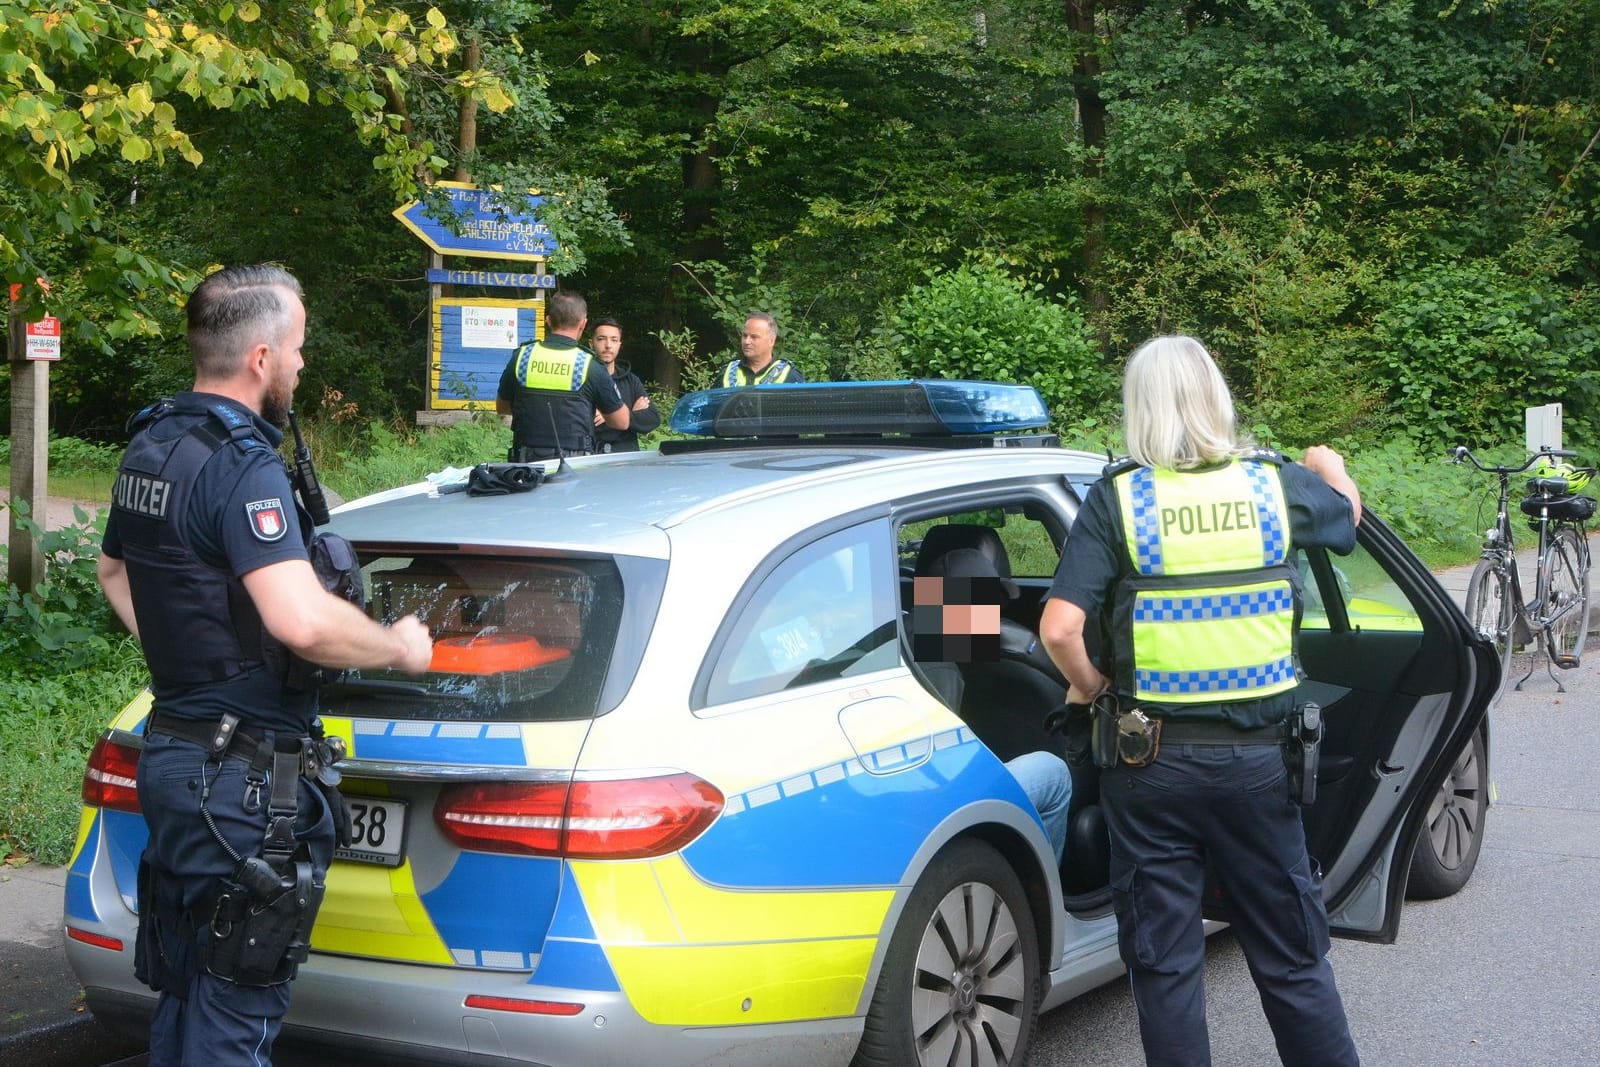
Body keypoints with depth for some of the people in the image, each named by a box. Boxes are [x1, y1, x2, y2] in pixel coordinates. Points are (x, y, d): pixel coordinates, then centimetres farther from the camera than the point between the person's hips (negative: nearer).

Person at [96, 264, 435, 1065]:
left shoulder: (149, 447, 10)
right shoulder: (241, 464, -21)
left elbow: (113, 568, 28)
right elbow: (303, 621, -33)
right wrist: (400, 647, -16)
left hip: (170, 749, 10)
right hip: (239, 774, -10)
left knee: (184, 989, 21)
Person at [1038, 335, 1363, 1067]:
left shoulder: (1117, 498, -9)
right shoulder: (1278, 485, -1)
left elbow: (1059, 629, -17)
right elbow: (1347, 512, 24)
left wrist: (1087, 684, 3)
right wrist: (1330, 467, 46)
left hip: (1152, 761, -2)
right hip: (1258, 759, 2)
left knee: (1164, 963, 10)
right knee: (1291, 960, 16)